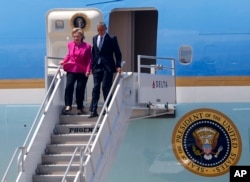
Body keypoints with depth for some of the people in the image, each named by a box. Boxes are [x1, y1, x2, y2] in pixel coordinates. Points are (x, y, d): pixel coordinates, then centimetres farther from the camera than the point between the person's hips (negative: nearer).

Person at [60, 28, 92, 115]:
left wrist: (88, 70, -12)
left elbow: (89, 59, -3)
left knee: (80, 89, 0)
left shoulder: (87, 46, -5)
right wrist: (64, 61, 4)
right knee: (69, 86, -17)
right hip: (71, 69, 2)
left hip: (82, 71, -2)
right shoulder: (70, 44, 4)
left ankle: (80, 108, 12)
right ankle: (68, 106, -17)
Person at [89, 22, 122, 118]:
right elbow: (93, 52, 16)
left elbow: (118, 53, -3)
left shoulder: (111, 39, -4)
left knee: (106, 87, -6)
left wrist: (118, 66, -13)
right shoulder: (95, 38, 12)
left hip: (107, 67, -4)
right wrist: (92, 65, 9)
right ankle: (93, 110, -1)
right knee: (96, 88, 1)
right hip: (97, 67, 5)